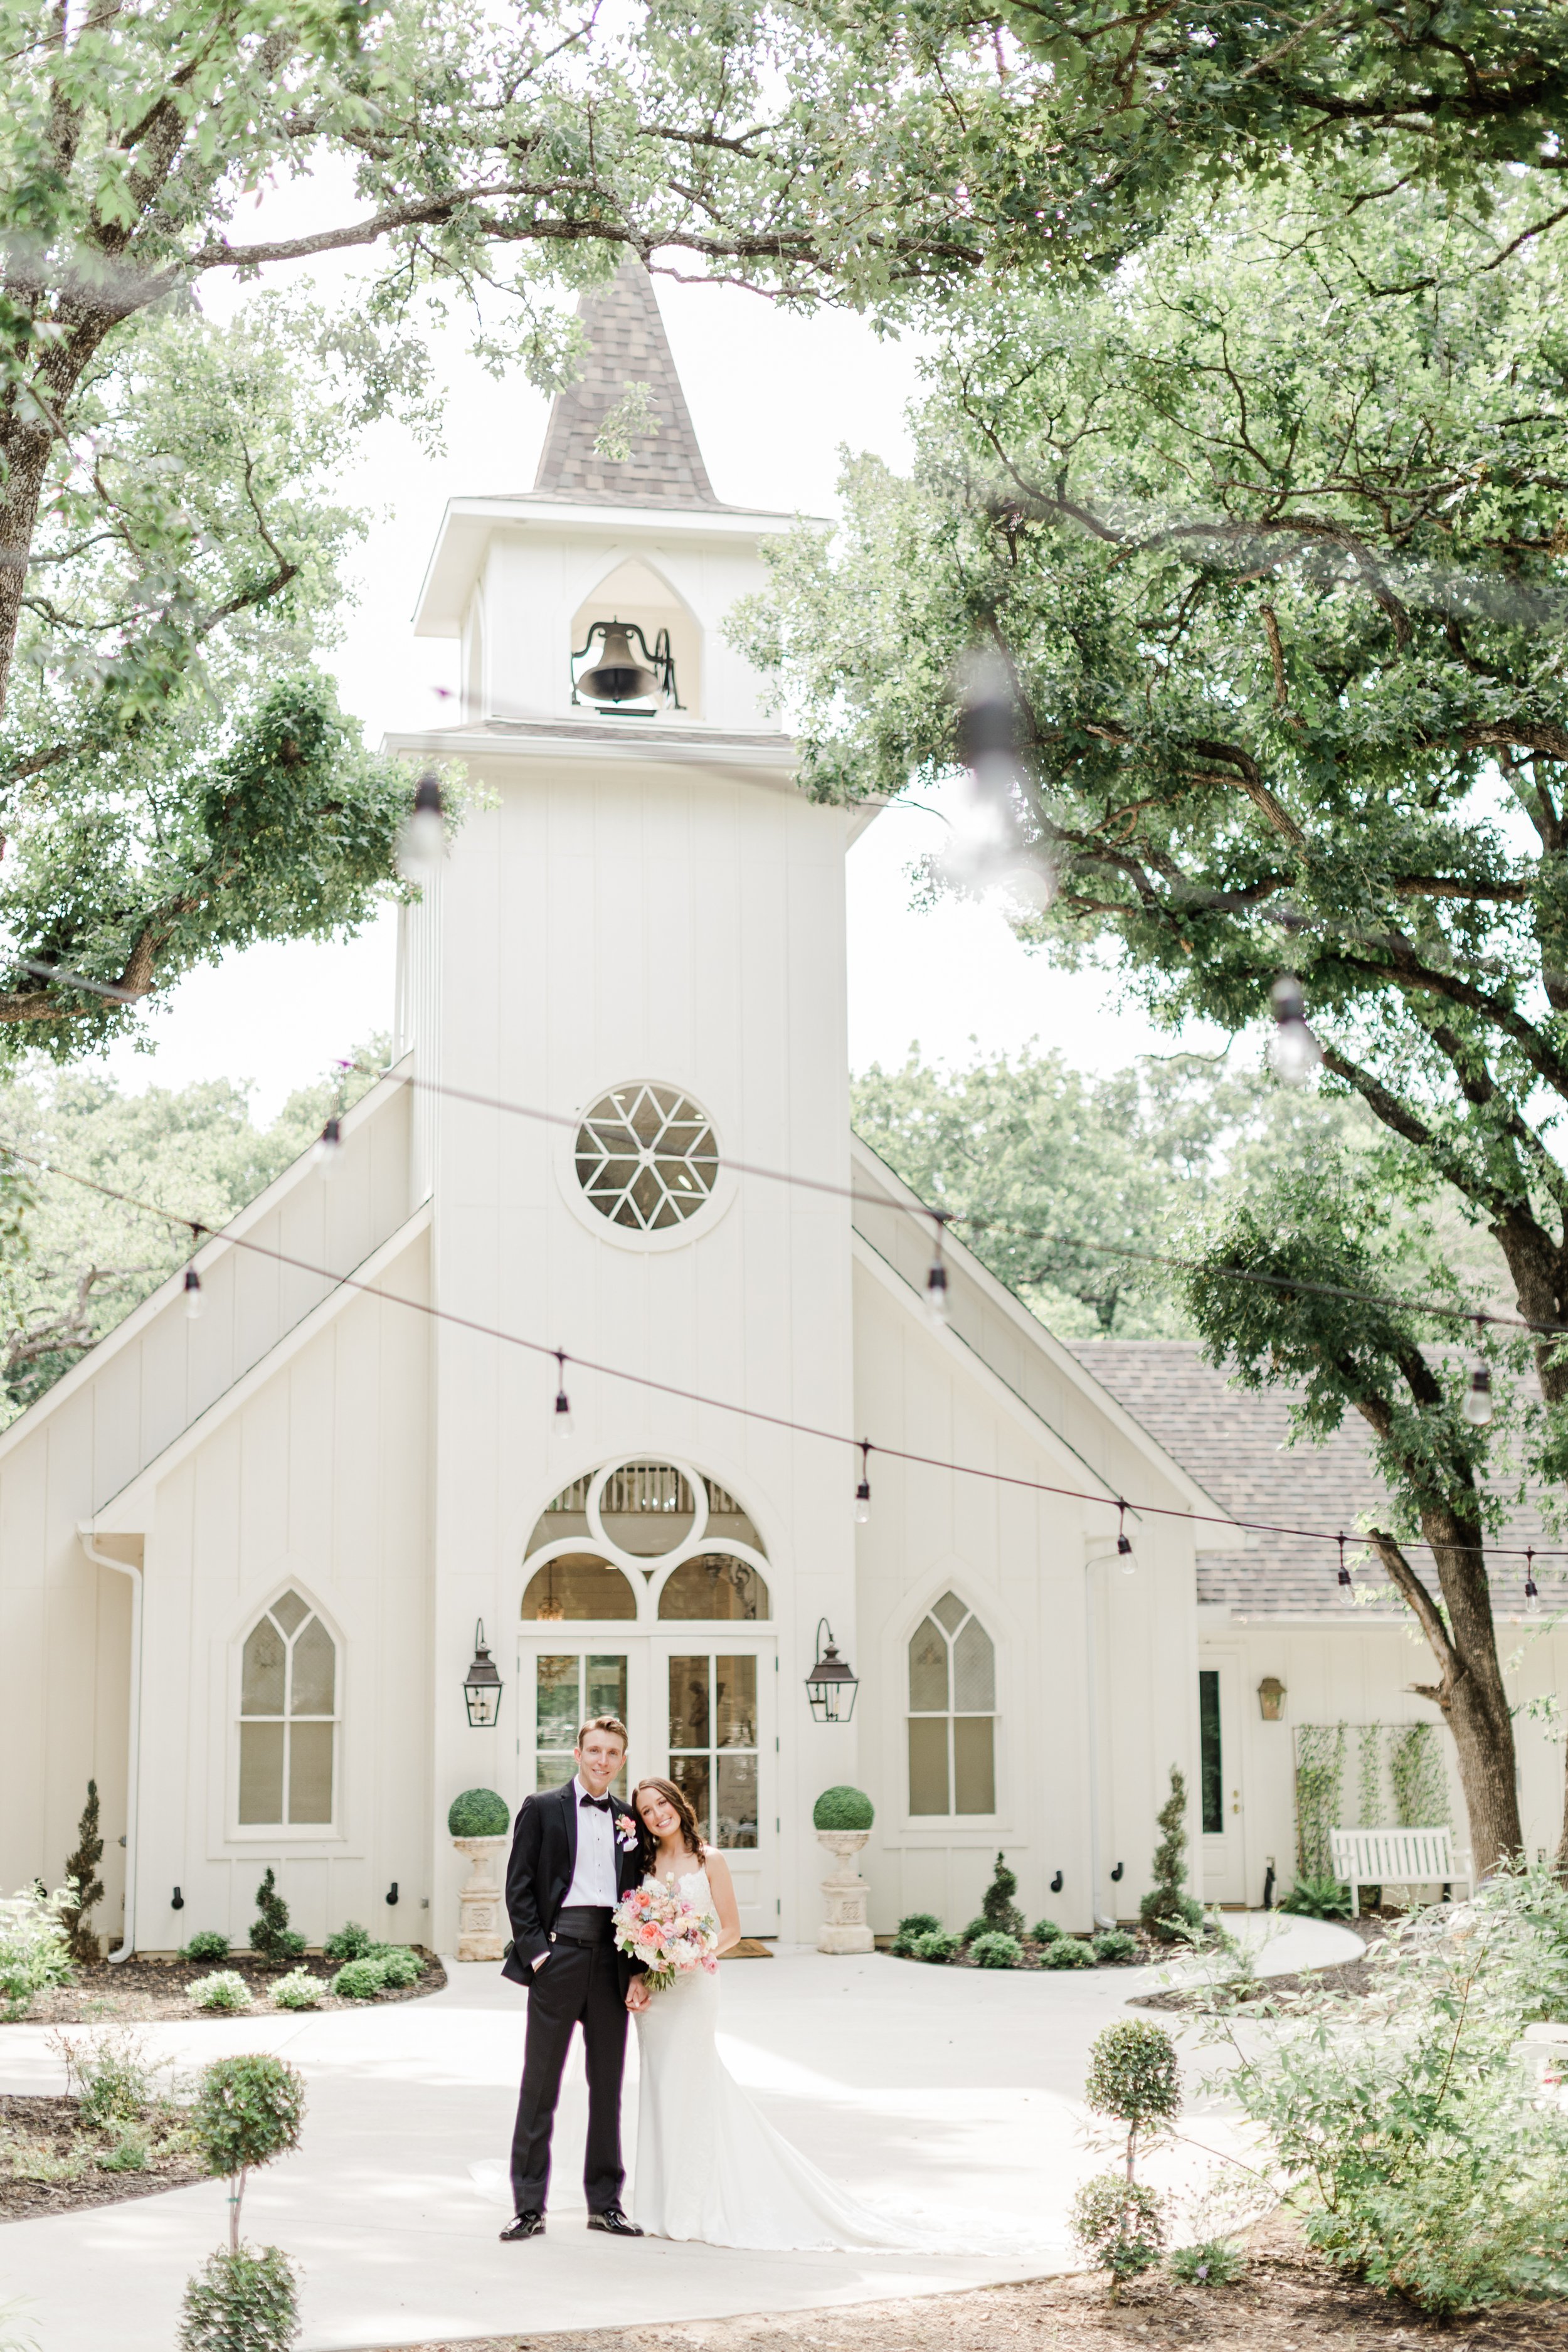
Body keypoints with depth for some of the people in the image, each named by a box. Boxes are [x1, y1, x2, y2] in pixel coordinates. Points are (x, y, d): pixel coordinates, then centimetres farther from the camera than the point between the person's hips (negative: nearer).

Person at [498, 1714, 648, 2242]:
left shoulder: (630, 1820, 13)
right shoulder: (542, 1808, 2)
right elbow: (518, 1887, -2)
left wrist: (638, 1970, 4)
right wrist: (534, 1950, -11)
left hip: (612, 1960, 4)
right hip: (558, 1954, -4)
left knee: (607, 2084, 9)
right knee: (540, 2084, 0)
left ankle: (605, 2202, 17)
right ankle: (529, 2207, 5)